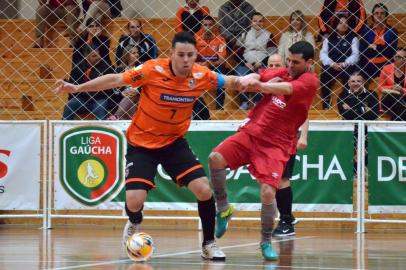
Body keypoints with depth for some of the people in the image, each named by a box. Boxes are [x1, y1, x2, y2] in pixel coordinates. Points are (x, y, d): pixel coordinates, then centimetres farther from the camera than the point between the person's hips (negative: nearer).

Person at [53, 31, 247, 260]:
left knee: (204, 189, -14)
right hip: (142, 143, -2)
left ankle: (209, 244, 10)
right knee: (134, 201, -15)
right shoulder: (153, 70, -22)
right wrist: (77, 88, -22)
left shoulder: (202, 75, -12)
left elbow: (229, 82, 3)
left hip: (175, 142, 3)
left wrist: (242, 82, -21)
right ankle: (134, 225, 25)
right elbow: (115, 80, -17)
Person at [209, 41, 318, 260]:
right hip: (251, 132, 5)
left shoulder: (309, 81, -9)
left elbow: (286, 88, -27)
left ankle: (266, 242, 7)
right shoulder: (279, 73, 10)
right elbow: (254, 78, 2)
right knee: (215, 158, -16)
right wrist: (248, 79, -24)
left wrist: (259, 85, -44)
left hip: (276, 144, -5)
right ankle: (223, 209, 6)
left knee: (267, 193, -18)